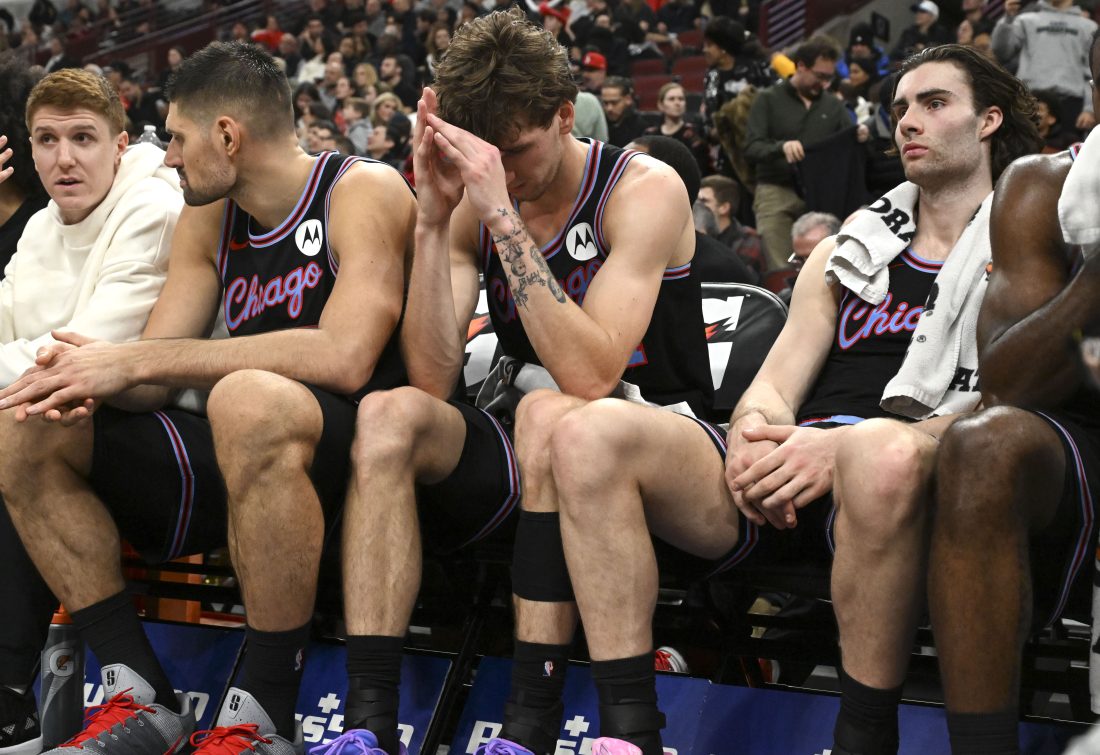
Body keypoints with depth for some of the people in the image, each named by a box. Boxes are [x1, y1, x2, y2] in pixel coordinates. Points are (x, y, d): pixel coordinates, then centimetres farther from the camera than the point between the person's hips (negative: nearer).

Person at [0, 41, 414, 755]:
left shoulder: (364, 190, -9)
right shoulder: (209, 218, 14)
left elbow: (344, 357, -25)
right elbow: (149, 376, 8)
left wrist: (137, 360, -22)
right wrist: (86, 379, -18)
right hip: (250, 456, 8)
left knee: (249, 398, -39)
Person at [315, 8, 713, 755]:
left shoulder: (644, 190, -13)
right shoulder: (475, 199, 1)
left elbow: (587, 376, -28)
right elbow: (433, 381, -10)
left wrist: (501, 212, -30)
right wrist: (433, 218, -18)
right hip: (532, 449, 5)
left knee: (548, 413, -36)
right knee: (388, 415, -21)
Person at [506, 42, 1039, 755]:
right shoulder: (848, 249, 29)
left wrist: (848, 445, -21)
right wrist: (754, 429, -7)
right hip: (789, 479, 5)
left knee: (882, 451, -43)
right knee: (590, 432, -20)